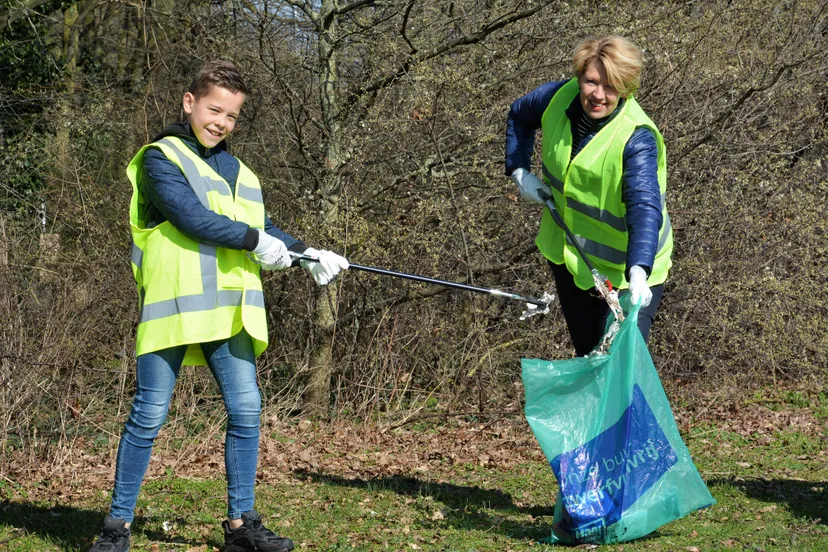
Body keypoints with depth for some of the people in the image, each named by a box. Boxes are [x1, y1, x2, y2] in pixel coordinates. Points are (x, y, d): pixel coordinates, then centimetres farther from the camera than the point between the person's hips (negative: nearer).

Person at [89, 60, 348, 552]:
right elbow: (190, 216, -13)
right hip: (173, 303, -6)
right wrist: (255, 241, -11)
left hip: (228, 306, 6)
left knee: (246, 410, 1)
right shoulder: (161, 158, -1)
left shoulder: (238, 171, 21)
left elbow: (262, 227, 23)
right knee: (149, 415, -4)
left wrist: (306, 253, 8)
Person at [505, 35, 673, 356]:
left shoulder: (637, 139, -32)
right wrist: (519, 170, -2)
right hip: (567, 252, 6)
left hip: (624, 267, -6)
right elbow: (519, 116, 9)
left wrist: (638, 273, -57)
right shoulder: (561, 97, -14)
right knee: (586, 349, 24)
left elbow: (645, 208, -44)